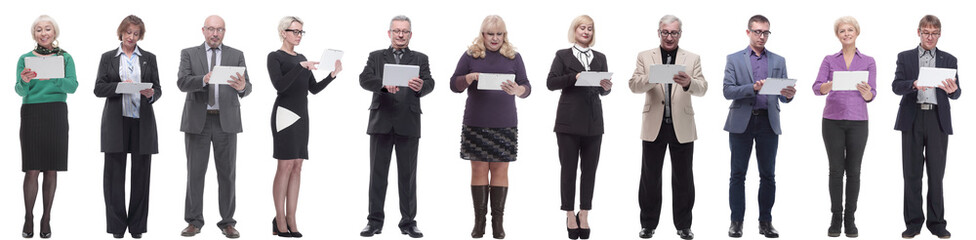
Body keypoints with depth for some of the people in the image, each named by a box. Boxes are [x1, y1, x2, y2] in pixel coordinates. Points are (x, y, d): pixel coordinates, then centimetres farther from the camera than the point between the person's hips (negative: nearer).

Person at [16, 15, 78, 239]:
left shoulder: (65, 58, 6)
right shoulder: (25, 58, 7)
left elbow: (72, 86, -6)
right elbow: (20, 91, -1)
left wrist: (52, 77, -25)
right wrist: (24, 81, -24)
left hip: (57, 115, 1)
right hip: (31, 113, 0)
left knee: (51, 169, 2)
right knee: (32, 169, -4)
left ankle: (46, 218, 8)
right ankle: (28, 218, 4)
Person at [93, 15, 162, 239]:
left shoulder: (149, 58, 12)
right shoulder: (108, 58, 9)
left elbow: (158, 90, 8)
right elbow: (99, 88, 1)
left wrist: (151, 94, -14)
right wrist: (121, 86, -15)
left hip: (143, 121, 1)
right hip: (116, 122, -1)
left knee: (141, 173, 1)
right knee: (114, 172, -2)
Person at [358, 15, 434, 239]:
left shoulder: (420, 59, 11)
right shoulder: (376, 57, 11)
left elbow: (429, 83, -5)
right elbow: (364, 79, -6)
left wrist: (421, 86, -30)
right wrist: (383, 84, -27)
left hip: (408, 124, 0)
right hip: (381, 122, 0)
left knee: (408, 174, 3)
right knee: (378, 172, 3)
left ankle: (408, 222, 8)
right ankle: (375, 221, 7)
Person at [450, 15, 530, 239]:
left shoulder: (513, 57, 6)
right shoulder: (470, 55, 4)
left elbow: (527, 86, 3)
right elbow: (454, 85, 4)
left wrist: (518, 90, -20)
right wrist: (469, 78, -16)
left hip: (505, 124, 0)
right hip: (476, 124, 0)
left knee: (500, 170, 2)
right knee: (479, 169, 1)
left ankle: (498, 222, 6)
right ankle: (479, 220, 6)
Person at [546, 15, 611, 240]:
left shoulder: (600, 58, 14)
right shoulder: (563, 56, 5)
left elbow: (604, 91, 11)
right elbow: (551, 82, -6)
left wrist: (606, 87, -12)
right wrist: (574, 78, -19)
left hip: (593, 122, 3)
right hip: (569, 120, -3)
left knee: (589, 169, 3)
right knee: (568, 169, 1)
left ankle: (584, 215, 9)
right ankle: (570, 215, 7)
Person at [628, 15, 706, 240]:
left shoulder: (692, 59, 6)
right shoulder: (645, 57, 6)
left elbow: (702, 88, -4)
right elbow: (634, 84, -5)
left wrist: (688, 83, -28)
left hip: (682, 127, 0)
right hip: (654, 126, 0)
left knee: (683, 178, 5)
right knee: (650, 177, 5)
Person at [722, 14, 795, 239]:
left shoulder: (778, 61, 12)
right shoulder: (734, 59, 5)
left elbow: (783, 97, 7)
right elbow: (727, 91, -5)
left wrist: (788, 95, -17)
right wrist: (753, 88, -20)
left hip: (768, 123, 2)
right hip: (741, 122, -2)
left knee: (768, 175, 3)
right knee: (738, 174, 0)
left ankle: (766, 222, 9)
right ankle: (736, 221, 5)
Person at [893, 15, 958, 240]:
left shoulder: (948, 60, 12)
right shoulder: (905, 57, 10)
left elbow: (956, 93, 4)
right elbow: (896, 86, -2)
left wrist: (952, 90, -20)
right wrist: (914, 84, -22)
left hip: (938, 119, 0)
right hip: (912, 119, 0)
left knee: (936, 173, 2)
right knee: (912, 173, 2)